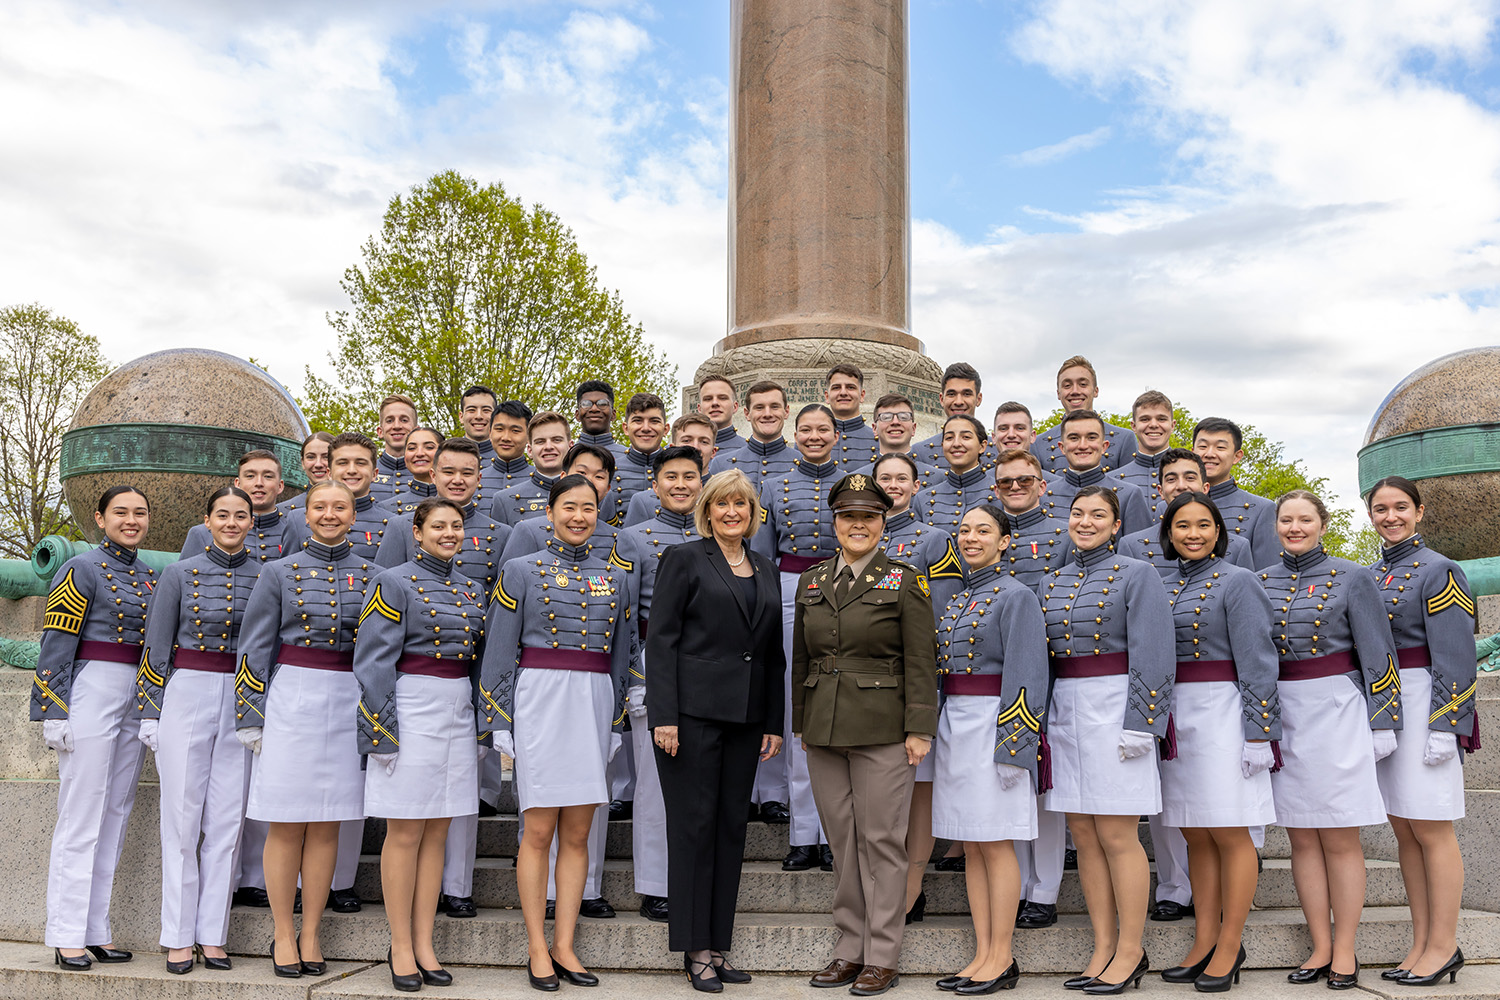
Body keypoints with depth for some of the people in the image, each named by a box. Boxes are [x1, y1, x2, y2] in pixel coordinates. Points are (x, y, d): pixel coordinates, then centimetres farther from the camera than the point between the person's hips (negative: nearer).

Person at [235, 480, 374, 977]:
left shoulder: (371, 575, 8)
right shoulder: (279, 572, 4)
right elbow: (255, 646, 4)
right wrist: (252, 714, -2)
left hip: (349, 701, 2)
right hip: (291, 698, -1)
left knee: (327, 823, 6)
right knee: (286, 822, 2)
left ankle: (310, 935, 16)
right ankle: (284, 936, 14)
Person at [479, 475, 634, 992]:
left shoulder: (616, 578, 12)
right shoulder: (521, 571, 3)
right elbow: (500, 653, 2)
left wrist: (615, 723, 13)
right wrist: (500, 725, -3)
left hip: (594, 706, 3)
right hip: (540, 701, -3)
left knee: (577, 833, 7)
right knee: (539, 831, 0)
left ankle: (564, 947, 15)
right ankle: (537, 949, 11)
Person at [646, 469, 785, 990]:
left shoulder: (765, 570, 15)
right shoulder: (684, 559, -1)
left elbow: (773, 651, 16)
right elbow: (661, 639, -7)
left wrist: (774, 722, 11)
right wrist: (664, 715, -14)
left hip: (745, 716, 6)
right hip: (693, 710, -5)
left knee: (732, 825, 8)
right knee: (694, 824, -1)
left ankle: (718, 944, 18)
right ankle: (696, 949, 9)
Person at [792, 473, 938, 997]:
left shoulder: (904, 581, -1)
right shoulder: (811, 581, 12)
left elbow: (920, 662, -4)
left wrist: (919, 728, -9)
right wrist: (799, 722, 14)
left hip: (881, 729, -4)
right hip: (823, 729, 5)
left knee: (881, 839, 0)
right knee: (842, 840, 11)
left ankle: (883, 955, 11)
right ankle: (850, 947, 21)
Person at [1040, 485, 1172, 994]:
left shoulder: (1136, 575, -2)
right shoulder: (1051, 582, 14)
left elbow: (1151, 655, -8)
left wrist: (1139, 723, -15)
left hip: (1114, 708, -6)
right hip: (1064, 712, 6)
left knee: (1116, 836, -3)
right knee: (1084, 835, 7)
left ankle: (1130, 952, 9)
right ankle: (1103, 949, 16)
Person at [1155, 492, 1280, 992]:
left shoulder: (1237, 581, -4)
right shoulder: (1166, 586, 14)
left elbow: (1257, 663, -9)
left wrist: (1259, 732, -14)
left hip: (1221, 715, -6)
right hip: (1176, 720, 6)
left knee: (1229, 834, 0)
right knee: (1197, 837, 10)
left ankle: (1229, 948, 10)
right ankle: (1204, 944, 18)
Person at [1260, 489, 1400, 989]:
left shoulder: (1351, 578, -1)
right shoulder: (1260, 583, 8)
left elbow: (1377, 654, -1)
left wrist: (1382, 724, -5)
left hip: (1337, 713, -3)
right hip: (1281, 717, 3)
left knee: (1340, 839, 1)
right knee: (1302, 838, 7)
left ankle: (1345, 953, 12)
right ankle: (1321, 948, 17)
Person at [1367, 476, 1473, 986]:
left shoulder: (1438, 570, -7)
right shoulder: (1371, 575, 14)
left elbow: (1453, 657, -12)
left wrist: (1443, 727, -18)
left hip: (1423, 704, -7)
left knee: (1430, 829, -2)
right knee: (1404, 830, 10)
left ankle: (1443, 945, 8)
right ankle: (1422, 944, 17)